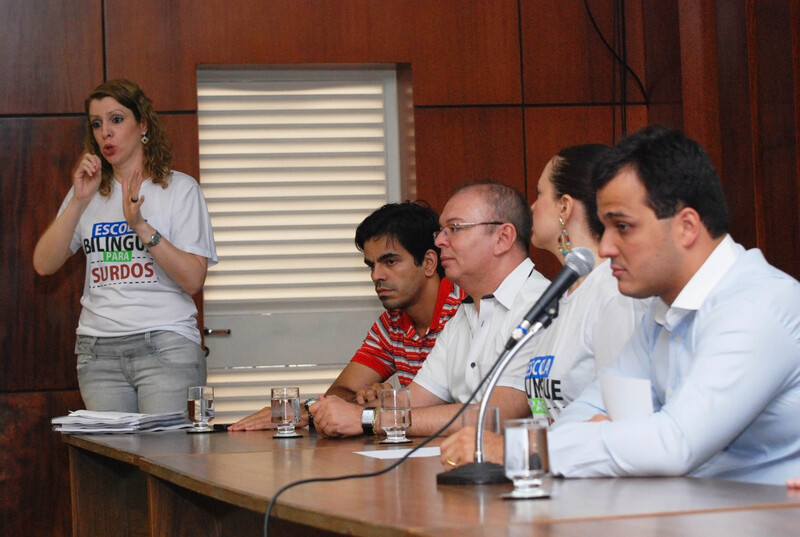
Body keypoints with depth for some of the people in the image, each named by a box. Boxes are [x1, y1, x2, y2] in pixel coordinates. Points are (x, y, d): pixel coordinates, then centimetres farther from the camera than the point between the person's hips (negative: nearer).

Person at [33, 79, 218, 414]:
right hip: (98, 350, 4)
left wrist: (141, 226, -15)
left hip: (166, 347, -3)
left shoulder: (180, 188, 4)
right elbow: (44, 265, 5)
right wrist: (79, 201, -4)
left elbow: (193, 280, -6)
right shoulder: (89, 192, 17)